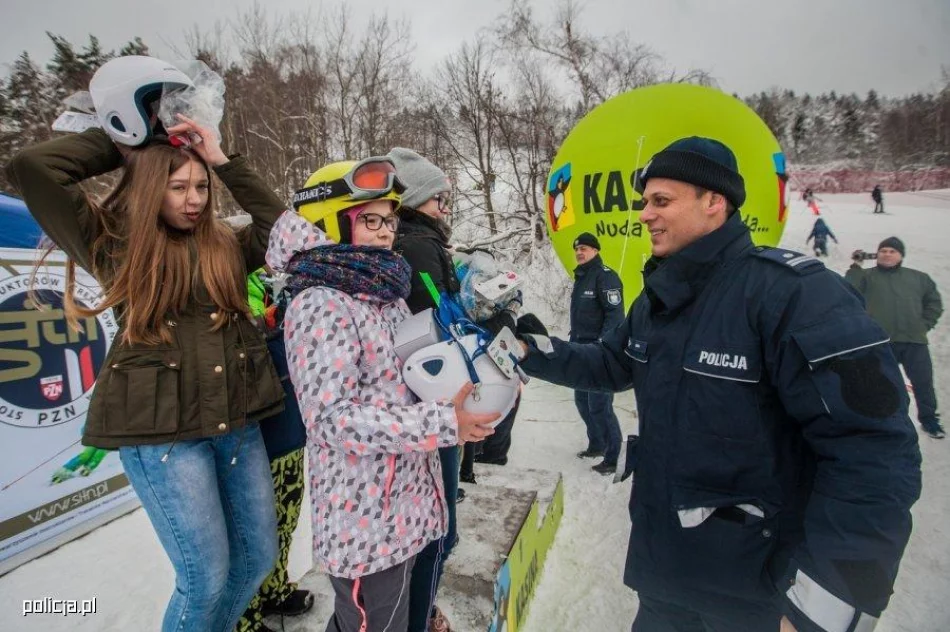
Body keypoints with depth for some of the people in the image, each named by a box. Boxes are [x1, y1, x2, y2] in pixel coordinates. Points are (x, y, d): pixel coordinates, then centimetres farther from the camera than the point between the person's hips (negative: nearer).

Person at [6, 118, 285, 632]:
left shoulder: (224, 245, 10)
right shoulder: (114, 243, 1)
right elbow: (30, 168, -7)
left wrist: (224, 162, 1)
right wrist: (120, 147, 3)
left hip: (238, 423, 5)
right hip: (161, 429, -4)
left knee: (258, 557, 15)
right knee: (205, 577, 2)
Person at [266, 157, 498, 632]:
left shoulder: (386, 294, 9)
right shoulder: (319, 305, -18)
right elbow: (333, 417, -24)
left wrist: (472, 384, 1)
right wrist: (443, 424, -25)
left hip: (401, 504, 8)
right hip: (365, 517, -8)